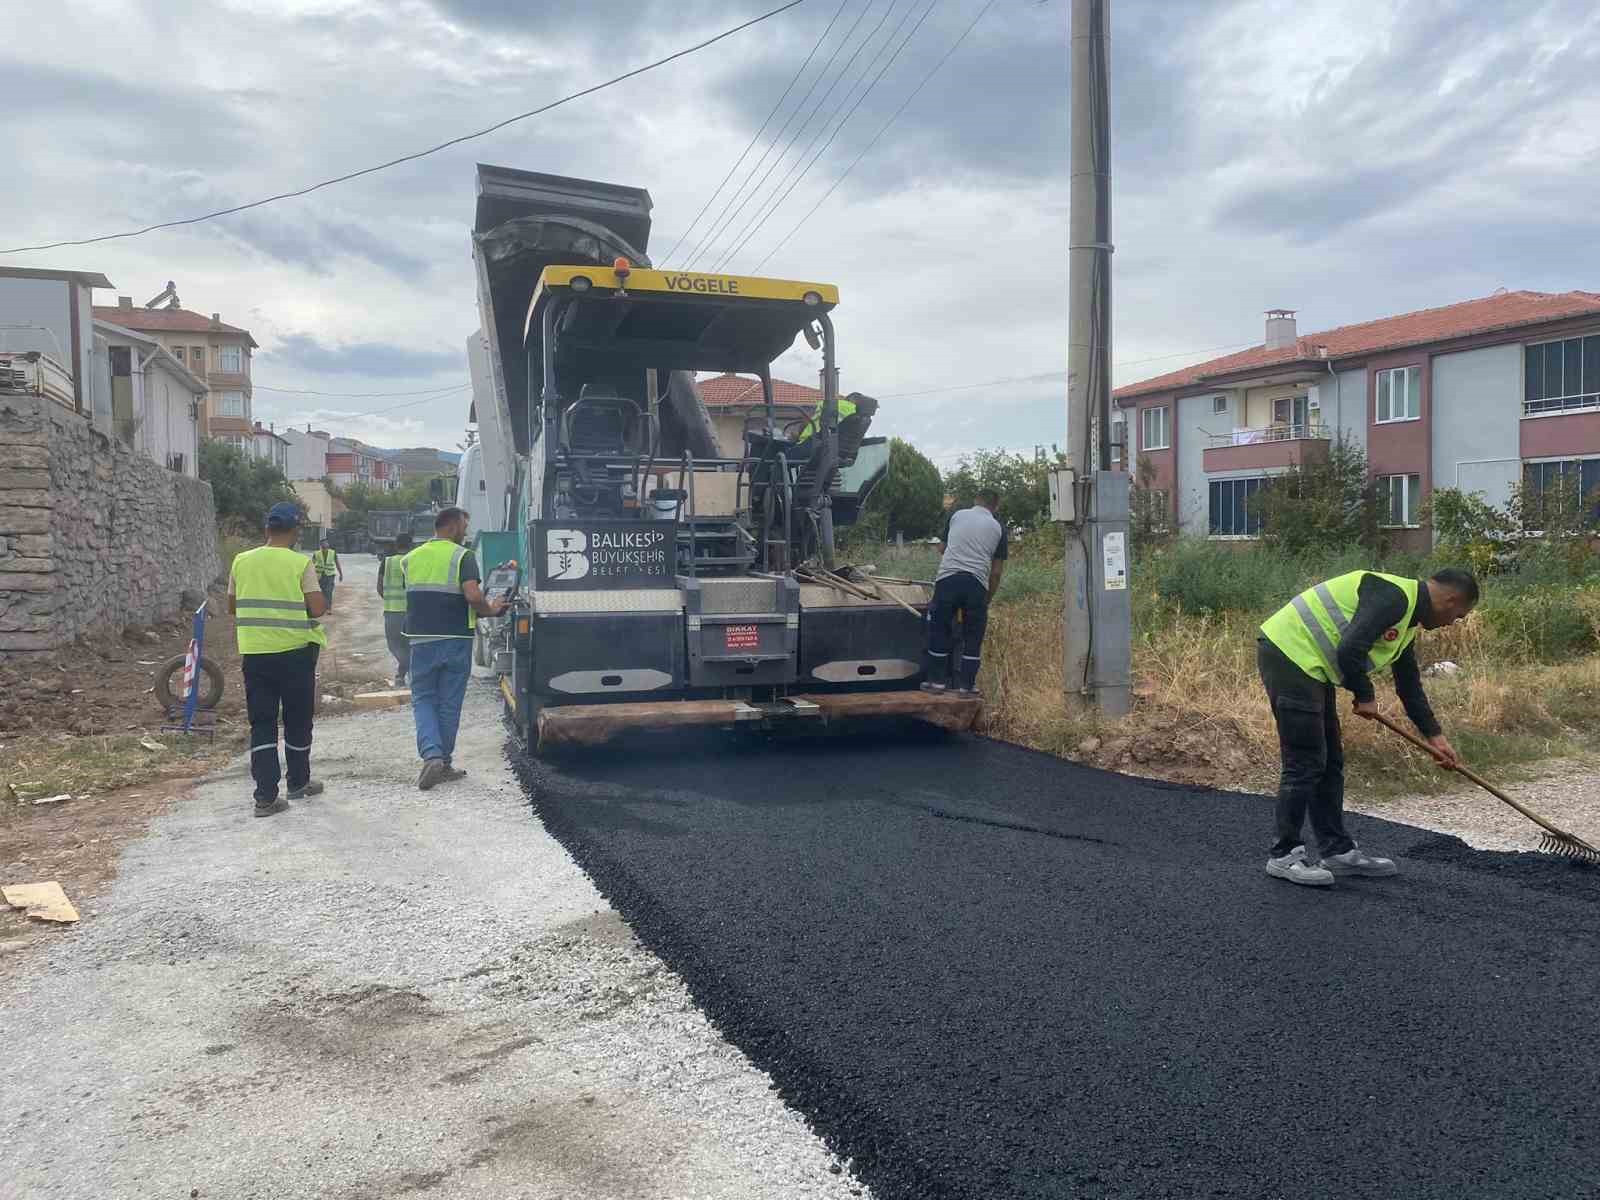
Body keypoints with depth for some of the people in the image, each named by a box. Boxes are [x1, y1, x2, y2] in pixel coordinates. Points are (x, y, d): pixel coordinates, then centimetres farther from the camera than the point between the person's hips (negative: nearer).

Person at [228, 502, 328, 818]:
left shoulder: (242, 561, 2)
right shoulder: (300, 563, -10)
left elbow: (232, 606, 11)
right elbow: (318, 608, -15)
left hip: (254, 652, 3)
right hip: (294, 650, -3)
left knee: (262, 724, 6)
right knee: (297, 720, 13)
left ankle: (266, 796, 0)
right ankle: (298, 782, 27)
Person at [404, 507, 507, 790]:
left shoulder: (411, 558, 9)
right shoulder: (462, 556, -7)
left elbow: (410, 597, 13)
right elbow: (473, 595, -20)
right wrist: (490, 610, -2)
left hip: (421, 639, 3)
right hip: (455, 639, -3)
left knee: (423, 699, 11)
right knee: (449, 702, 8)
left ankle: (432, 754, -8)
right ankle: (444, 763, 15)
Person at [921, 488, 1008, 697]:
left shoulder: (957, 516, 15)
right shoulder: (997, 528, 12)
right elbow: (996, 571, 11)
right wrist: (988, 599, 22)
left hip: (947, 578, 0)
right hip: (977, 583, 0)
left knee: (939, 630, 11)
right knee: (973, 636, 10)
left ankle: (937, 681, 15)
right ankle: (967, 684, 13)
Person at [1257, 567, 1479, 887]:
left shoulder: (1408, 620, 18)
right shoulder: (1394, 596, -16)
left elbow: (1410, 685, 26)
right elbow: (1350, 650, -26)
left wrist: (1434, 736, 25)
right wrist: (1365, 696, -9)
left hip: (1310, 667, 11)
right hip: (1289, 654, -11)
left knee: (1330, 762, 14)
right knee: (1305, 763, -7)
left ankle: (1337, 850, 23)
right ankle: (1284, 855, 2)